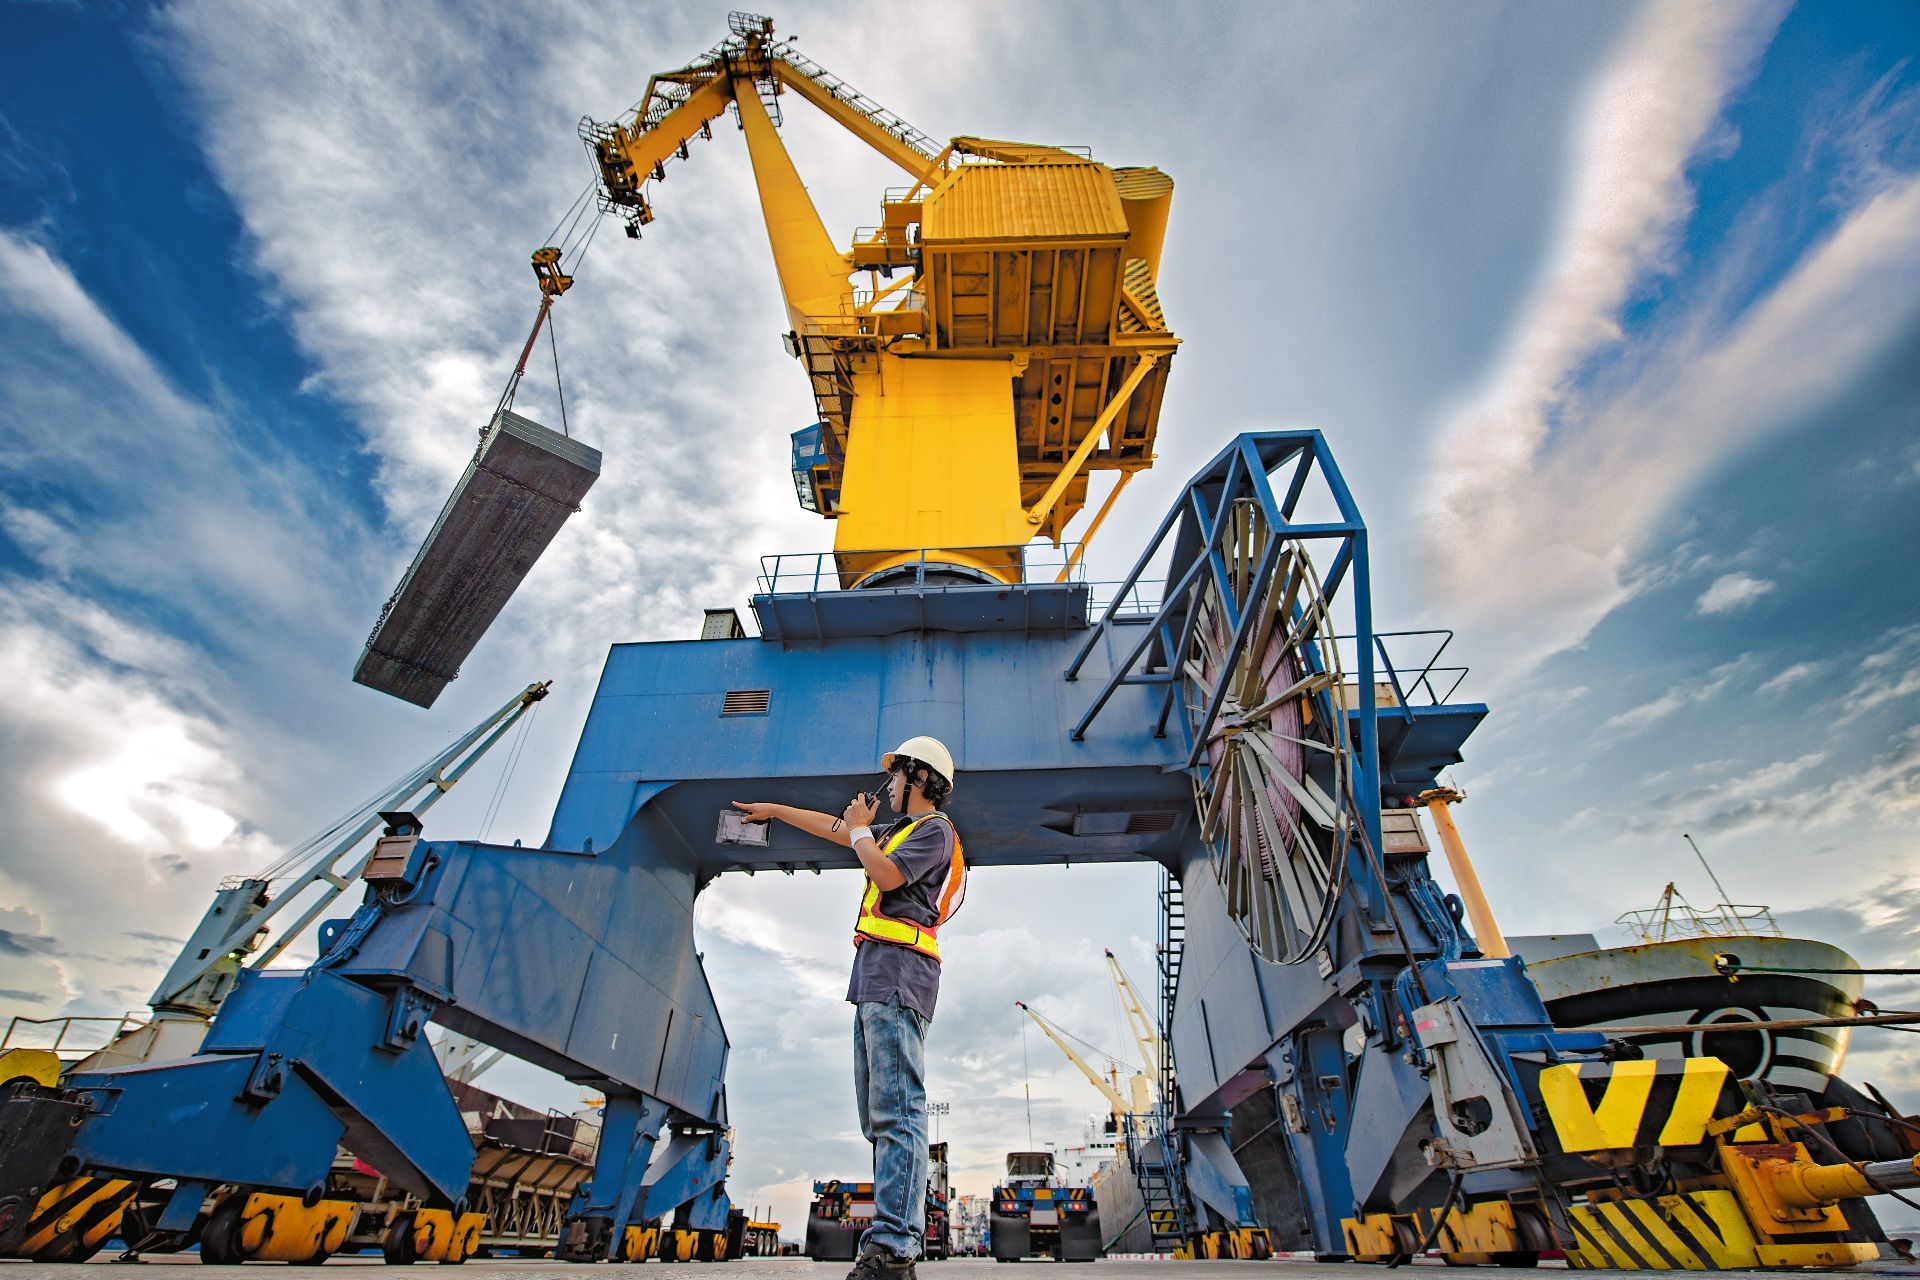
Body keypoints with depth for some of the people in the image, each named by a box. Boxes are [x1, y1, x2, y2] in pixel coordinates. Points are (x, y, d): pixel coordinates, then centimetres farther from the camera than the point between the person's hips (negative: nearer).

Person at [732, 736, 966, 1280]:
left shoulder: (935, 829, -1)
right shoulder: (898, 830, 28)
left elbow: (884, 874, -15)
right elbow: (833, 827, 36)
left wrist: (861, 830, 3)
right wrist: (775, 809, 42)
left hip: (898, 975, -10)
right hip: (875, 978, 10)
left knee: (897, 1112, -14)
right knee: (880, 1117, 7)